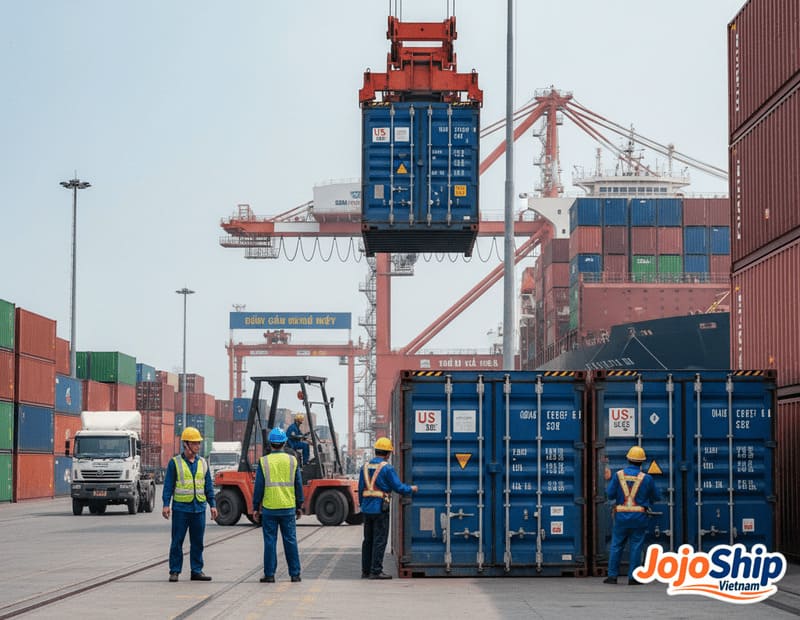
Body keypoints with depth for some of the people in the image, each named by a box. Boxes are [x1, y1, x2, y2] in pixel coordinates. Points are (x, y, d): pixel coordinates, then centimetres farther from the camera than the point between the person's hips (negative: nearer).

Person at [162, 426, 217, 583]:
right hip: (181, 508, -4)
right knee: (177, 541, 0)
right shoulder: (175, 463, -1)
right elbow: (168, 485, -3)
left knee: (197, 542, 6)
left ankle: (197, 571, 13)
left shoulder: (203, 463, 11)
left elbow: (208, 486, 14)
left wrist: (213, 505, 8)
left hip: (199, 508, 4)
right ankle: (174, 571, 6)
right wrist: (166, 505, -11)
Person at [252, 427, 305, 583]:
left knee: (270, 541, 3)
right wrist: (299, 506, 14)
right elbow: (298, 486, 6)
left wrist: (255, 508, 4)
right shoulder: (292, 461, 2)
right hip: (288, 507, 1)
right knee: (290, 541, 7)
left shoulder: (263, 462, -3)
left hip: (269, 508, -1)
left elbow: (258, 487, -2)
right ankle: (295, 574, 9)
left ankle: (269, 575, 3)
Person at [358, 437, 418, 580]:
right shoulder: (386, 468, -10)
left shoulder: (365, 466, 9)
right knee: (380, 540, -3)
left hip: (367, 508, 7)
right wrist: (411, 489, 10)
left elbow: (360, 489, 14)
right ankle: (376, 571, -5)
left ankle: (365, 570, 15)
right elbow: (398, 487, -8)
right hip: (380, 508, -7)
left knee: (368, 540, 13)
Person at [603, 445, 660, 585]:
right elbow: (655, 497, 5)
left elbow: (610, 495, -3)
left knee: (616, 546, 10)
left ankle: (612, 575, 10)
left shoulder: (618, 475, -3)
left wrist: (609, 480, 12)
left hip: (621, 516, 1)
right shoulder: (646, 478, -4)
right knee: (636, 547, 3)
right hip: (639, 517, -1)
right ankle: (633, 577, 2)